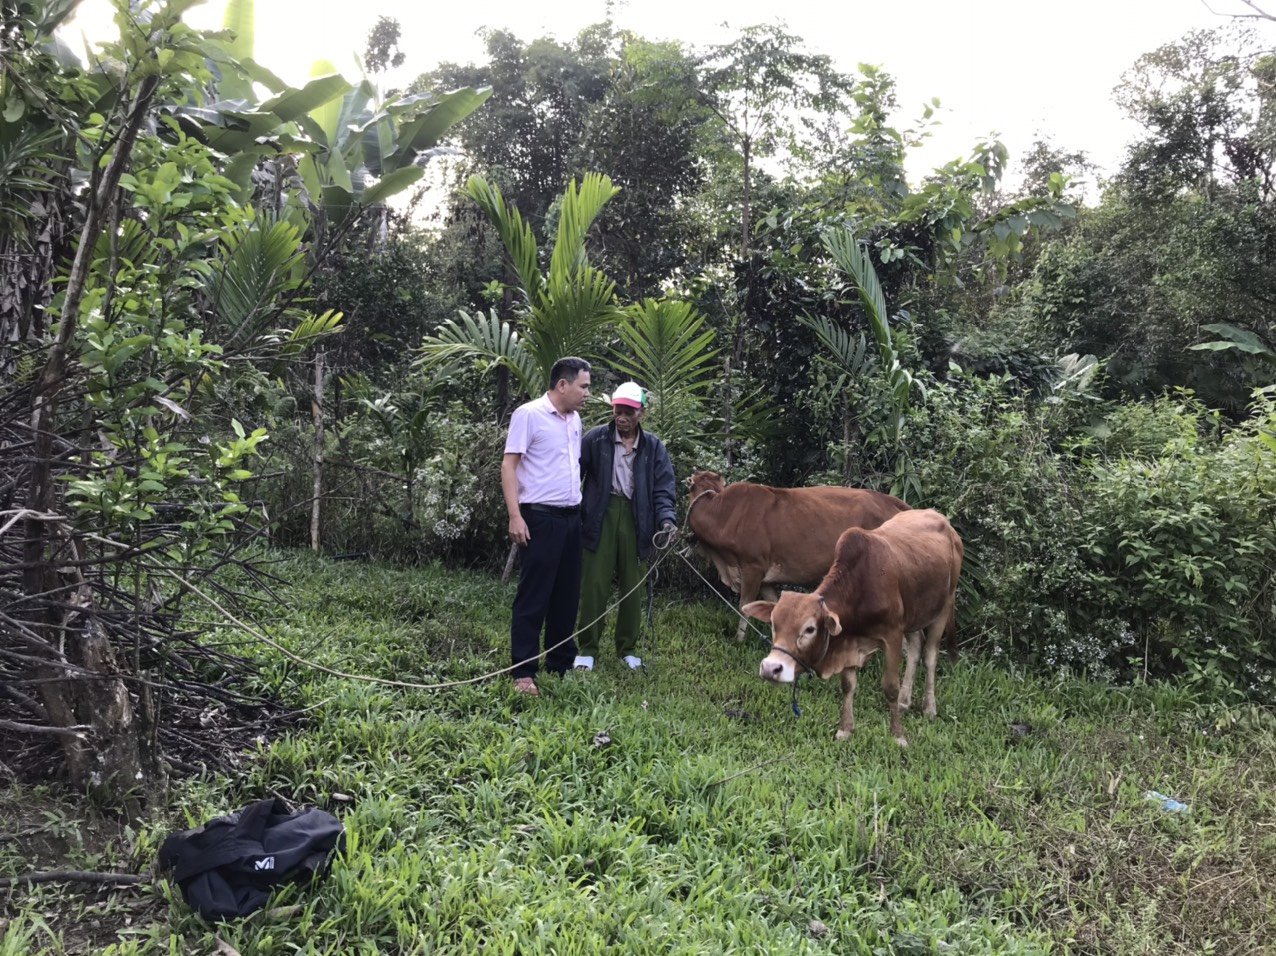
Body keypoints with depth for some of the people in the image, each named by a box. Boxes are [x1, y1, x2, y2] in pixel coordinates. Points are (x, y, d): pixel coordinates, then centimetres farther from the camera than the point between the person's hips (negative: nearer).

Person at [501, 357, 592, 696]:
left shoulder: (574, 419, 14)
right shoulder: (529, 414, -8)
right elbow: (509, 465, -10)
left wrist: (583, 507, 14)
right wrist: (515, 516, -17)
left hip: (572, 518, 8)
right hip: (540, 518, -7)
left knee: (567, 594, 12)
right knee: (533, 596, -4)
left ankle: (561, 663, 22)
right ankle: (523, 672, 2)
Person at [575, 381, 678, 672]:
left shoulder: (654, 447, 5)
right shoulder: (596, 438, 0)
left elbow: (664, 489, 3)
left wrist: (666, 519, -13)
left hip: (635, 520, 2)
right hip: (601, 517, -2)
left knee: (632, 587, 9)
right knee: (594, 585, 0)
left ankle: (628, 649, 24)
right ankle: (587, 649, 13)